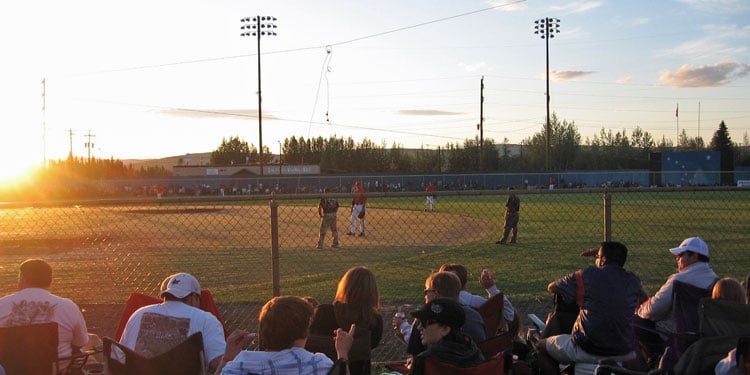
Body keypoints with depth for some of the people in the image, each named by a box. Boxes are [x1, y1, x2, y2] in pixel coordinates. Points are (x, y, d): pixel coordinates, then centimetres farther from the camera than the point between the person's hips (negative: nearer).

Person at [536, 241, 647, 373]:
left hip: (588, 351, -4)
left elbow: (551, 288, 7)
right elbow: (643, 298, 28)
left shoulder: (587, 276, -7)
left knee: (542, 346, 18)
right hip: (624, 355, 4)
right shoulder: (633, 281, 3)